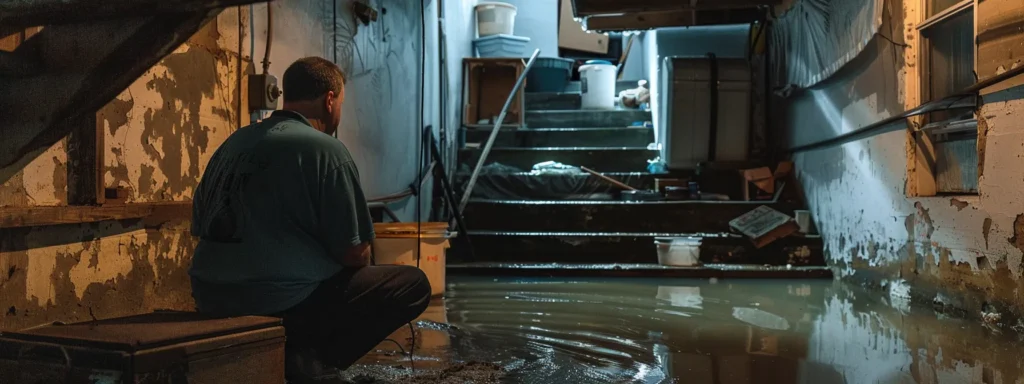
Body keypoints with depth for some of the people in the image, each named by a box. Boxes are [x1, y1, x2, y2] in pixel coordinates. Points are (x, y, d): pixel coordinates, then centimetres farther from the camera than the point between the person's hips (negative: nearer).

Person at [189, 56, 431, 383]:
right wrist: (360, 258, 15)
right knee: (413, 285, 4)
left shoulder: (232, 144, 11)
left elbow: (200, 229, 17)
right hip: (286, 304, -8)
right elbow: (354, 252, -9)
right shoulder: (326, 149, -10)